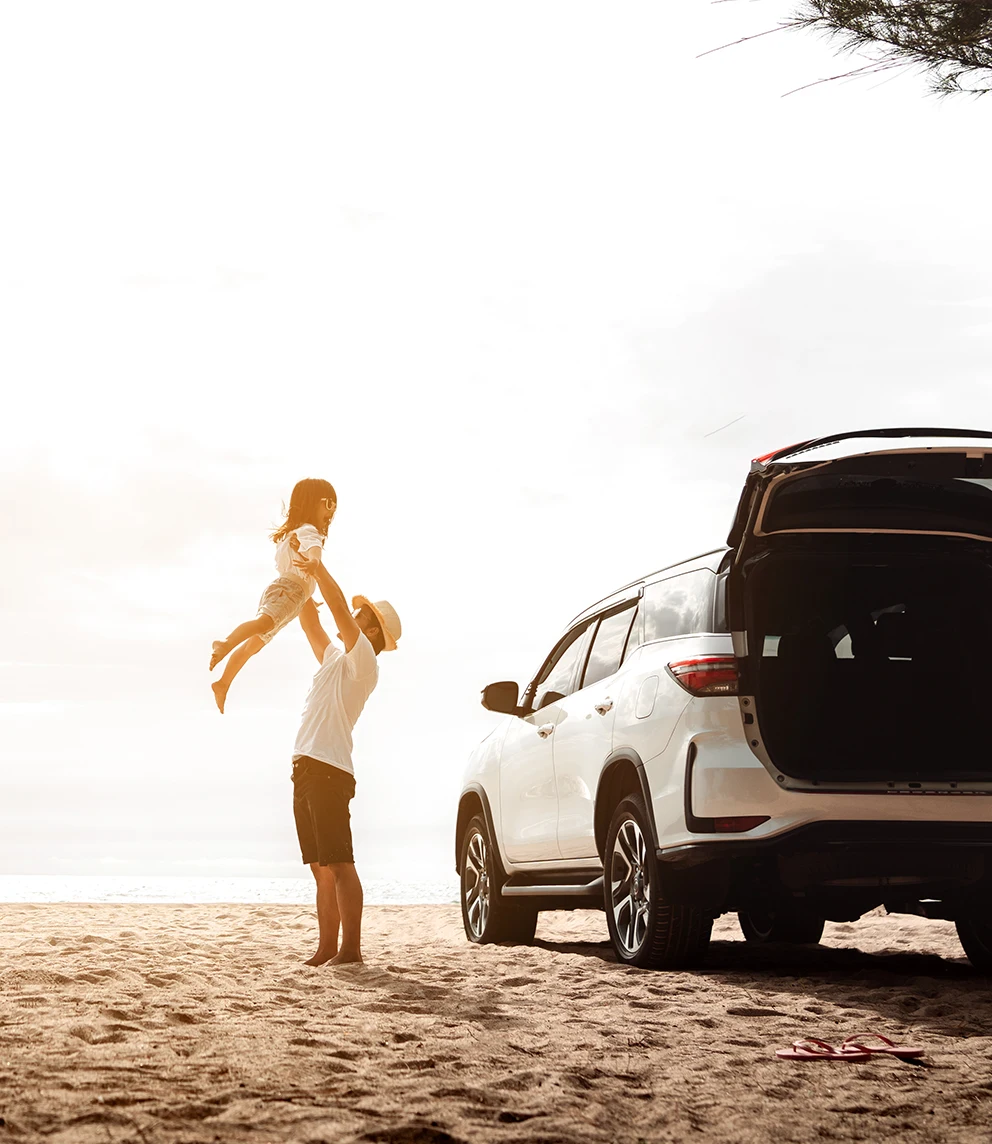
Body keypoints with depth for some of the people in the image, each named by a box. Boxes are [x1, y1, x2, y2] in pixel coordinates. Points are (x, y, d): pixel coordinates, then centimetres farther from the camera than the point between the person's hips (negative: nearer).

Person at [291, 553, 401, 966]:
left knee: (339, 864, -11)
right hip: (306, 769, 9)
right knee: (321, 868, 8)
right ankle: (327, 947, 9)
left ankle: (351, 948, -13)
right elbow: (310, 621, 27)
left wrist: (317, 565, -7)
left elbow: (339, 609, -13)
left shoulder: (362, 661, -3)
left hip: (329, 770, -9)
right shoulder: (333, 658, 22)